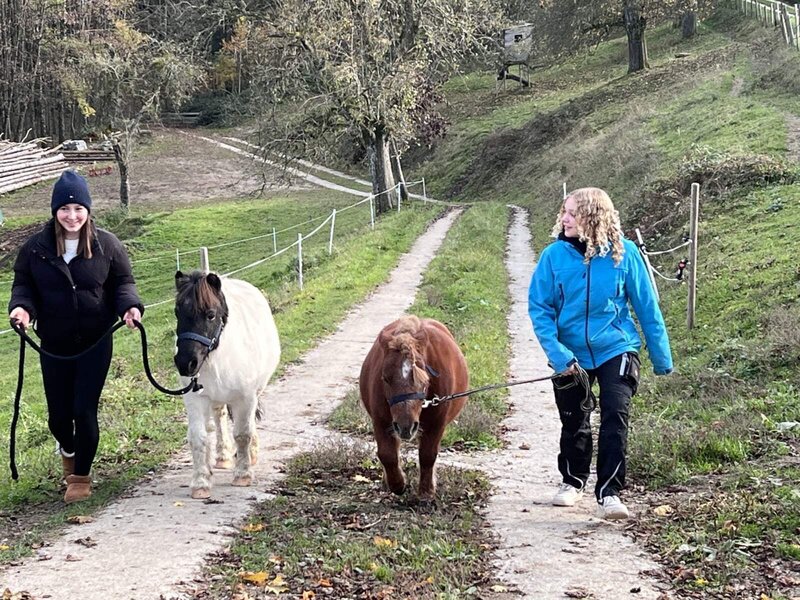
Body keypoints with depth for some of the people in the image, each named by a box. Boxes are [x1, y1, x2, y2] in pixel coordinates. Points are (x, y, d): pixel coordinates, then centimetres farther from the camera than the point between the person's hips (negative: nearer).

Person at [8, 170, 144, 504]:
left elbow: (123, 283, 2)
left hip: (95, 342, -2)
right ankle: (68, 450, 46)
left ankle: (81, 476, 15)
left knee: (85, 411, -3)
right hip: (54, 345, 2)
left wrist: (129, 307, -18)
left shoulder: (107, 245, -5)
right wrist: (22, 307, -17)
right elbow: (22, 284, 4)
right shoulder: (36, 248, -3)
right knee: (58, 415, 10)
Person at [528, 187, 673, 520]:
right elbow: (539, 308, -9)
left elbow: (646, 305, -3)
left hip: (615, 349, -2)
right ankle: (573, 481, 39)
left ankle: (609, 493, -10)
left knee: (615, 417, -16)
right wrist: (558, 354, -22)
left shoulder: (623, 252, -11)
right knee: (573, 422, 16)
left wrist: (661, 356, 2)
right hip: (571, 355, 2)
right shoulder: (555, 255, -11)